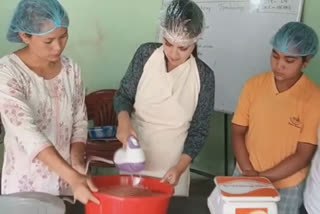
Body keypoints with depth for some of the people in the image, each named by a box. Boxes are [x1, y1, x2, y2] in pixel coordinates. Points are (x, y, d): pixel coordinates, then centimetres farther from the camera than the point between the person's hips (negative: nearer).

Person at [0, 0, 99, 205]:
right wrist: (73, 177, -33)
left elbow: (79, 122, 5)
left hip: (67, 179, 4)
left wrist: (77, 162, -13)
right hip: (25, 183, -4)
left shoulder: (71, 68, -1)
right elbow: (28, 134, -25)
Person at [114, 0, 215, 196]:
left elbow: (199, 130, -5)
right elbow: (124, 95, 0)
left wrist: (180, 167, -15)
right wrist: (124, 120, -20)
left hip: (173, 166, -1)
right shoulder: (146, 54, -9)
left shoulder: (204, 76, -11)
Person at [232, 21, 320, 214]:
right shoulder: (254, 85, -6)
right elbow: (238, 133, -1)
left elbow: (303, 155, -13)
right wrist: (249, 172, -12)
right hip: (245, 177, 3)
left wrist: (261, 177, -16)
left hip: (286, 188, -2)